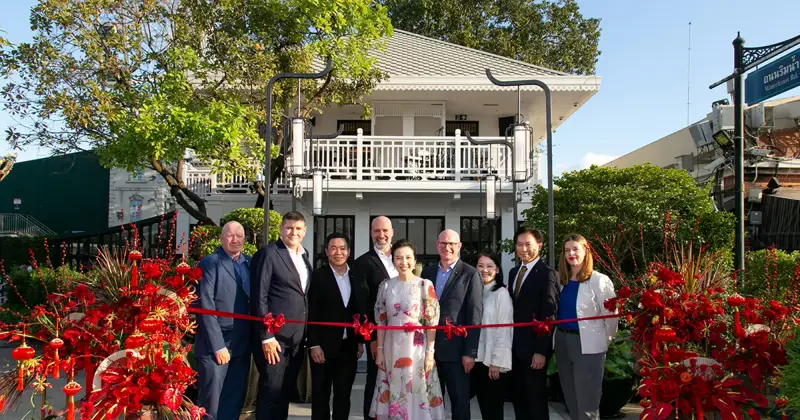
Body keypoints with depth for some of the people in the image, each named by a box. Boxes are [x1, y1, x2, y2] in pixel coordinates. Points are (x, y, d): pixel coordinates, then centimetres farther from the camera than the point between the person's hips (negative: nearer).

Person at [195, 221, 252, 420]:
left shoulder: (249, 263, 11)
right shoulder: (210, 262, -7)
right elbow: (205, 305, -12)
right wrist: (218, 345, -16)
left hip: (242, 345, 6)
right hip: (215, 344, -6)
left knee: (234, 402, 13)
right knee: (211, 403, 3)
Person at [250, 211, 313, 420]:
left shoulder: (304, 256, 14)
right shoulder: (268, 254, -8)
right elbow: (259, 297, -12)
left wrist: (306, 335, 11)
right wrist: (266, 337, -16)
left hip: (297, 338, 7)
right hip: (274, 337, -7)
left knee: (286, 393, 14)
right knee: (271, 392, -1)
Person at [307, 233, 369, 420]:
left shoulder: (357, 277, 7)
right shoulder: (318, 276, -5)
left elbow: (362, 311, 10)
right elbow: (311, 313, -9)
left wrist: (361, 341, 6)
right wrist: (313, 344, -13)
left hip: (349, 345, 4)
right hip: (324, 345, -3)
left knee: (344, 395, 11)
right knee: (321, 395, 8)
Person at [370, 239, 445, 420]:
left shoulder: (425, 285, -5)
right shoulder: (385, 286, 3)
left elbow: (432, 322, -5)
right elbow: (381, 321, 7)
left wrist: (430, 353, -8)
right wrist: (379, 350, 4)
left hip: (417, 349, -2)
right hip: (392, 349, 3)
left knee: (417, 394, 3)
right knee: (393, 394, 9)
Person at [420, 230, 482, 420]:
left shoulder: (470, 274, -6)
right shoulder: (427, 272, 9)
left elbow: (475, 316, -9)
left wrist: (470, 352, -13)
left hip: (455, 350, -4)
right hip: (430, 348, 5)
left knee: (460, 401, 7)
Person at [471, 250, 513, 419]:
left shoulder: (501, 293, -8)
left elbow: (504, 330, -11)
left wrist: (497, 361, -14)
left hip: (494, 361, -5)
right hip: (477, 358, 5)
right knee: (483, 406, 12)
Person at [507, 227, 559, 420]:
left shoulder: (547, 274, -11)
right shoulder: (514, 272, 13)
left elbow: (548, 314, -16)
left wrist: (541, 350, -19)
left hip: (534, 347, -7)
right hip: (515, 346, 7)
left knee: (536, 400, 4)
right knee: (519, 399, 14)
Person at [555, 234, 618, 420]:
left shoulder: (599, 280, -12)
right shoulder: (561, 279, 5)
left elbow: (610, 316, -9)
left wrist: (604, 341, 1)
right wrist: (561, 337, 8)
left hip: (588, 345, -6)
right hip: (562, 342, 6)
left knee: (587, 404, 1)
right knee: (571, 400, 18)